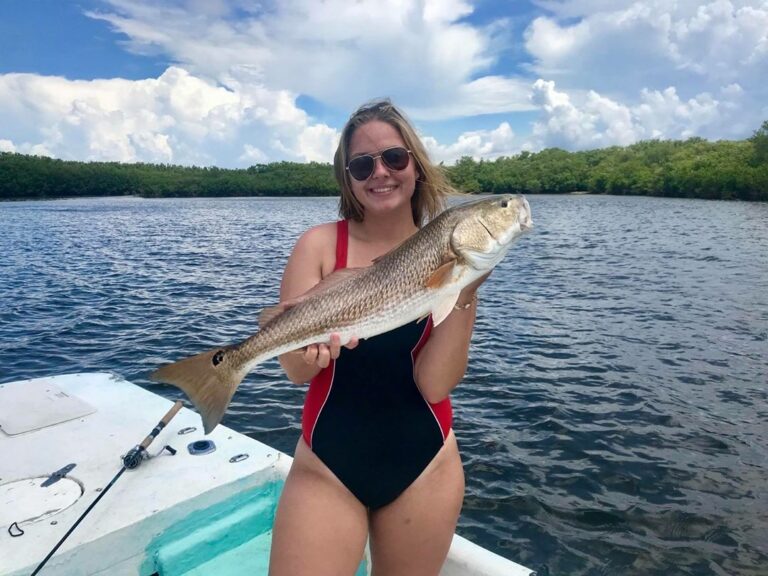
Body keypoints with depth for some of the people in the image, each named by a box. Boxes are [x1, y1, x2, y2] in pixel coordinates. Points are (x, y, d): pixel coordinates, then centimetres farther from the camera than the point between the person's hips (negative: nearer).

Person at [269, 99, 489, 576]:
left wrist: (463, 292, -26)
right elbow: (295, 370, -14)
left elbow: (435, 385, -15)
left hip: (425, 468, 2)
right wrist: (314, 349, -35)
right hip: (327, 467, -1)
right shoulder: (321, 245, -9)